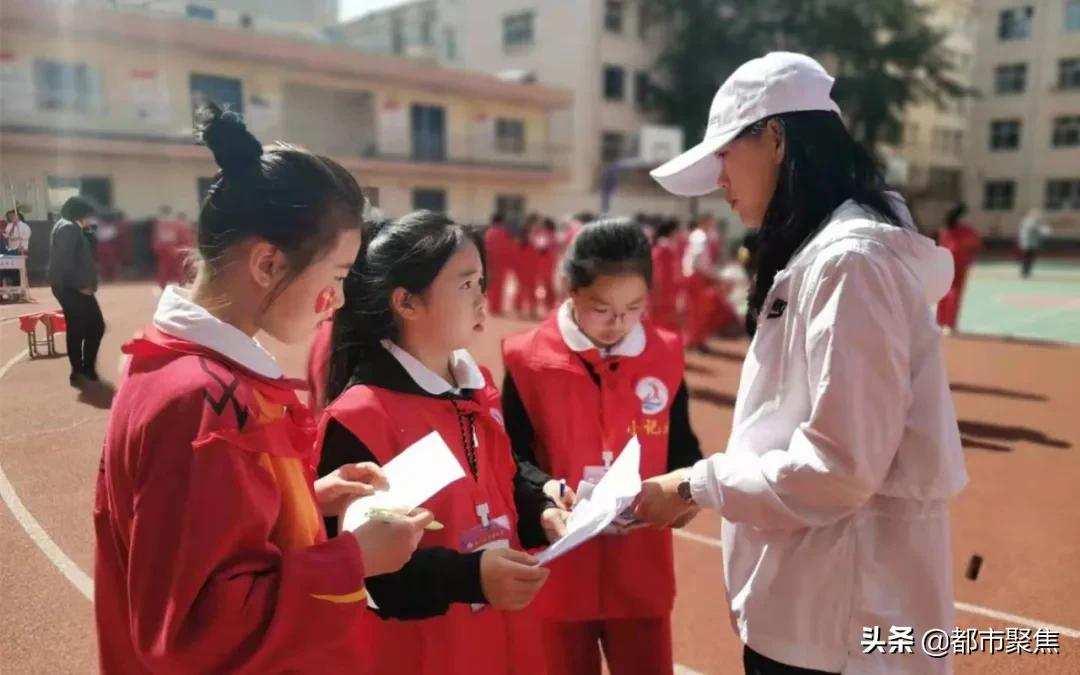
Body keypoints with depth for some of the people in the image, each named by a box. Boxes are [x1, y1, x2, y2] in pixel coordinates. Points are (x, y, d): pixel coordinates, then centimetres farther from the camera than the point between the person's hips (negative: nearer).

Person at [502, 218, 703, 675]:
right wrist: (544, 490, -24)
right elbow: (511, 458, -5)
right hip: (558, 575, -1)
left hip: (641, 574, 2)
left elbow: (682, 448, 7)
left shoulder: (665, 355, -2)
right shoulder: (528, 359, -9)